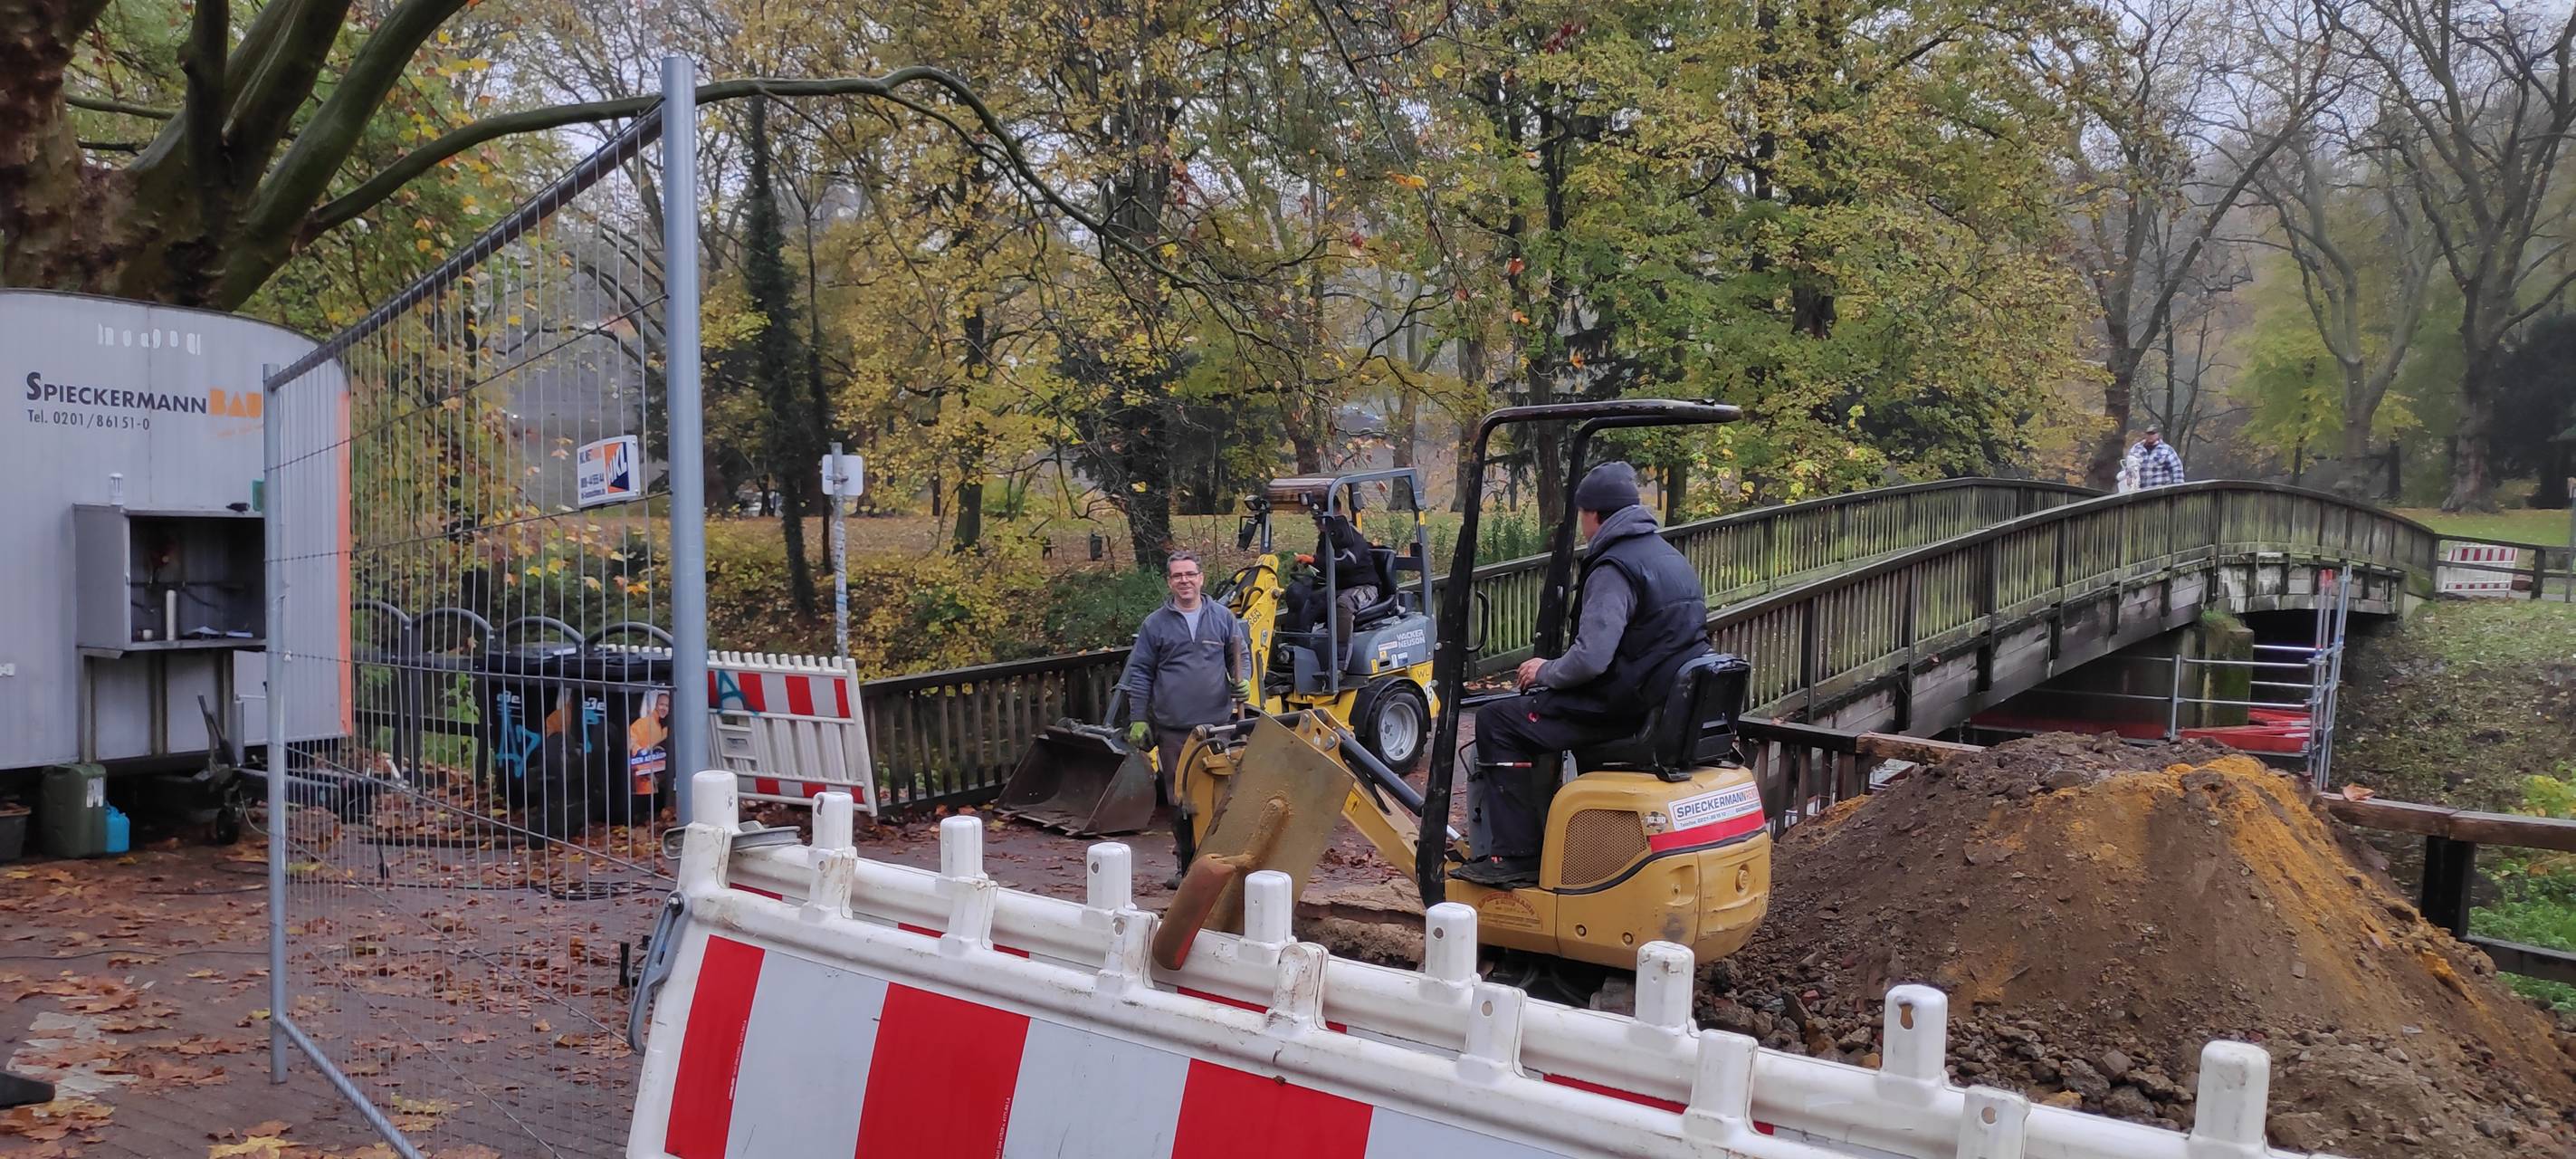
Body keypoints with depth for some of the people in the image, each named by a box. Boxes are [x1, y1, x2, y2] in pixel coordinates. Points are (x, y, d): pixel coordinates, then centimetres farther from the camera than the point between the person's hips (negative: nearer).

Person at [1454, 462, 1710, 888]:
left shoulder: (1614, 570, -17)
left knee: (1497, 722, -3)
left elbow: (1590, 658, -27)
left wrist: (1545, 672, -6)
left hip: (1625, 711, -10)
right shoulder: (1671, 558, 15)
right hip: (1671, 708, 10)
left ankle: (1514, 857, -4)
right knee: (1537, 709, 29)